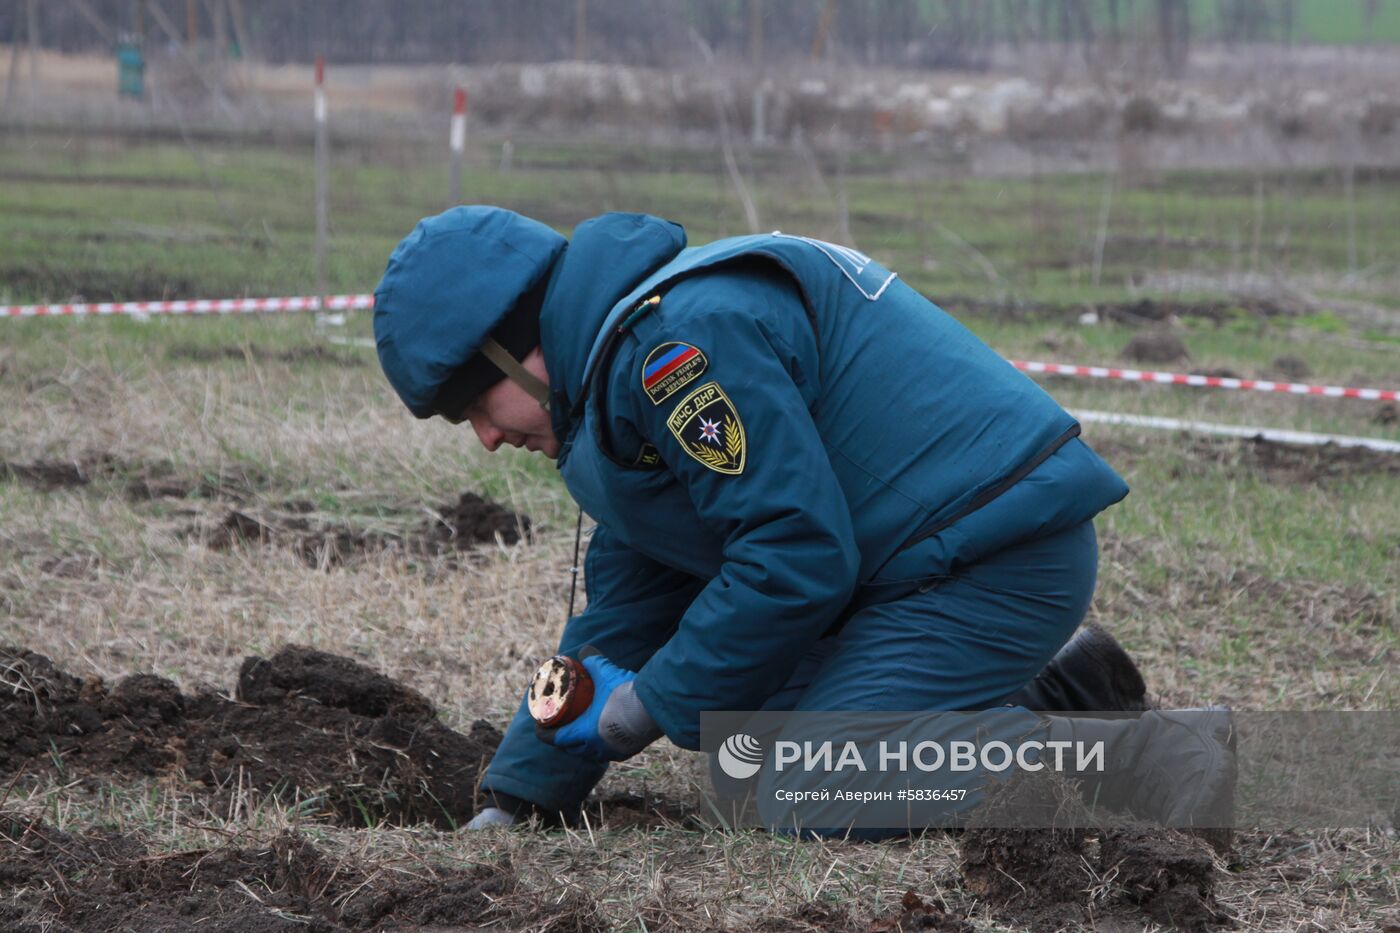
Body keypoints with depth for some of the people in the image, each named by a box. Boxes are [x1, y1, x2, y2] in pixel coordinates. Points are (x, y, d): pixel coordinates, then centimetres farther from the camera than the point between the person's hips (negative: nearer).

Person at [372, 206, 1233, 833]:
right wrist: (516, 801, 20)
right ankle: (1057, 694, 17)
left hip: (995, 558, -11)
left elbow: (796, 554, -22)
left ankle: (1132, 770, -13)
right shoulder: (628, 341, 17)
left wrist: (647, 706, -10)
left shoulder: (678, 339, -18)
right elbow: (626, 609, 22)